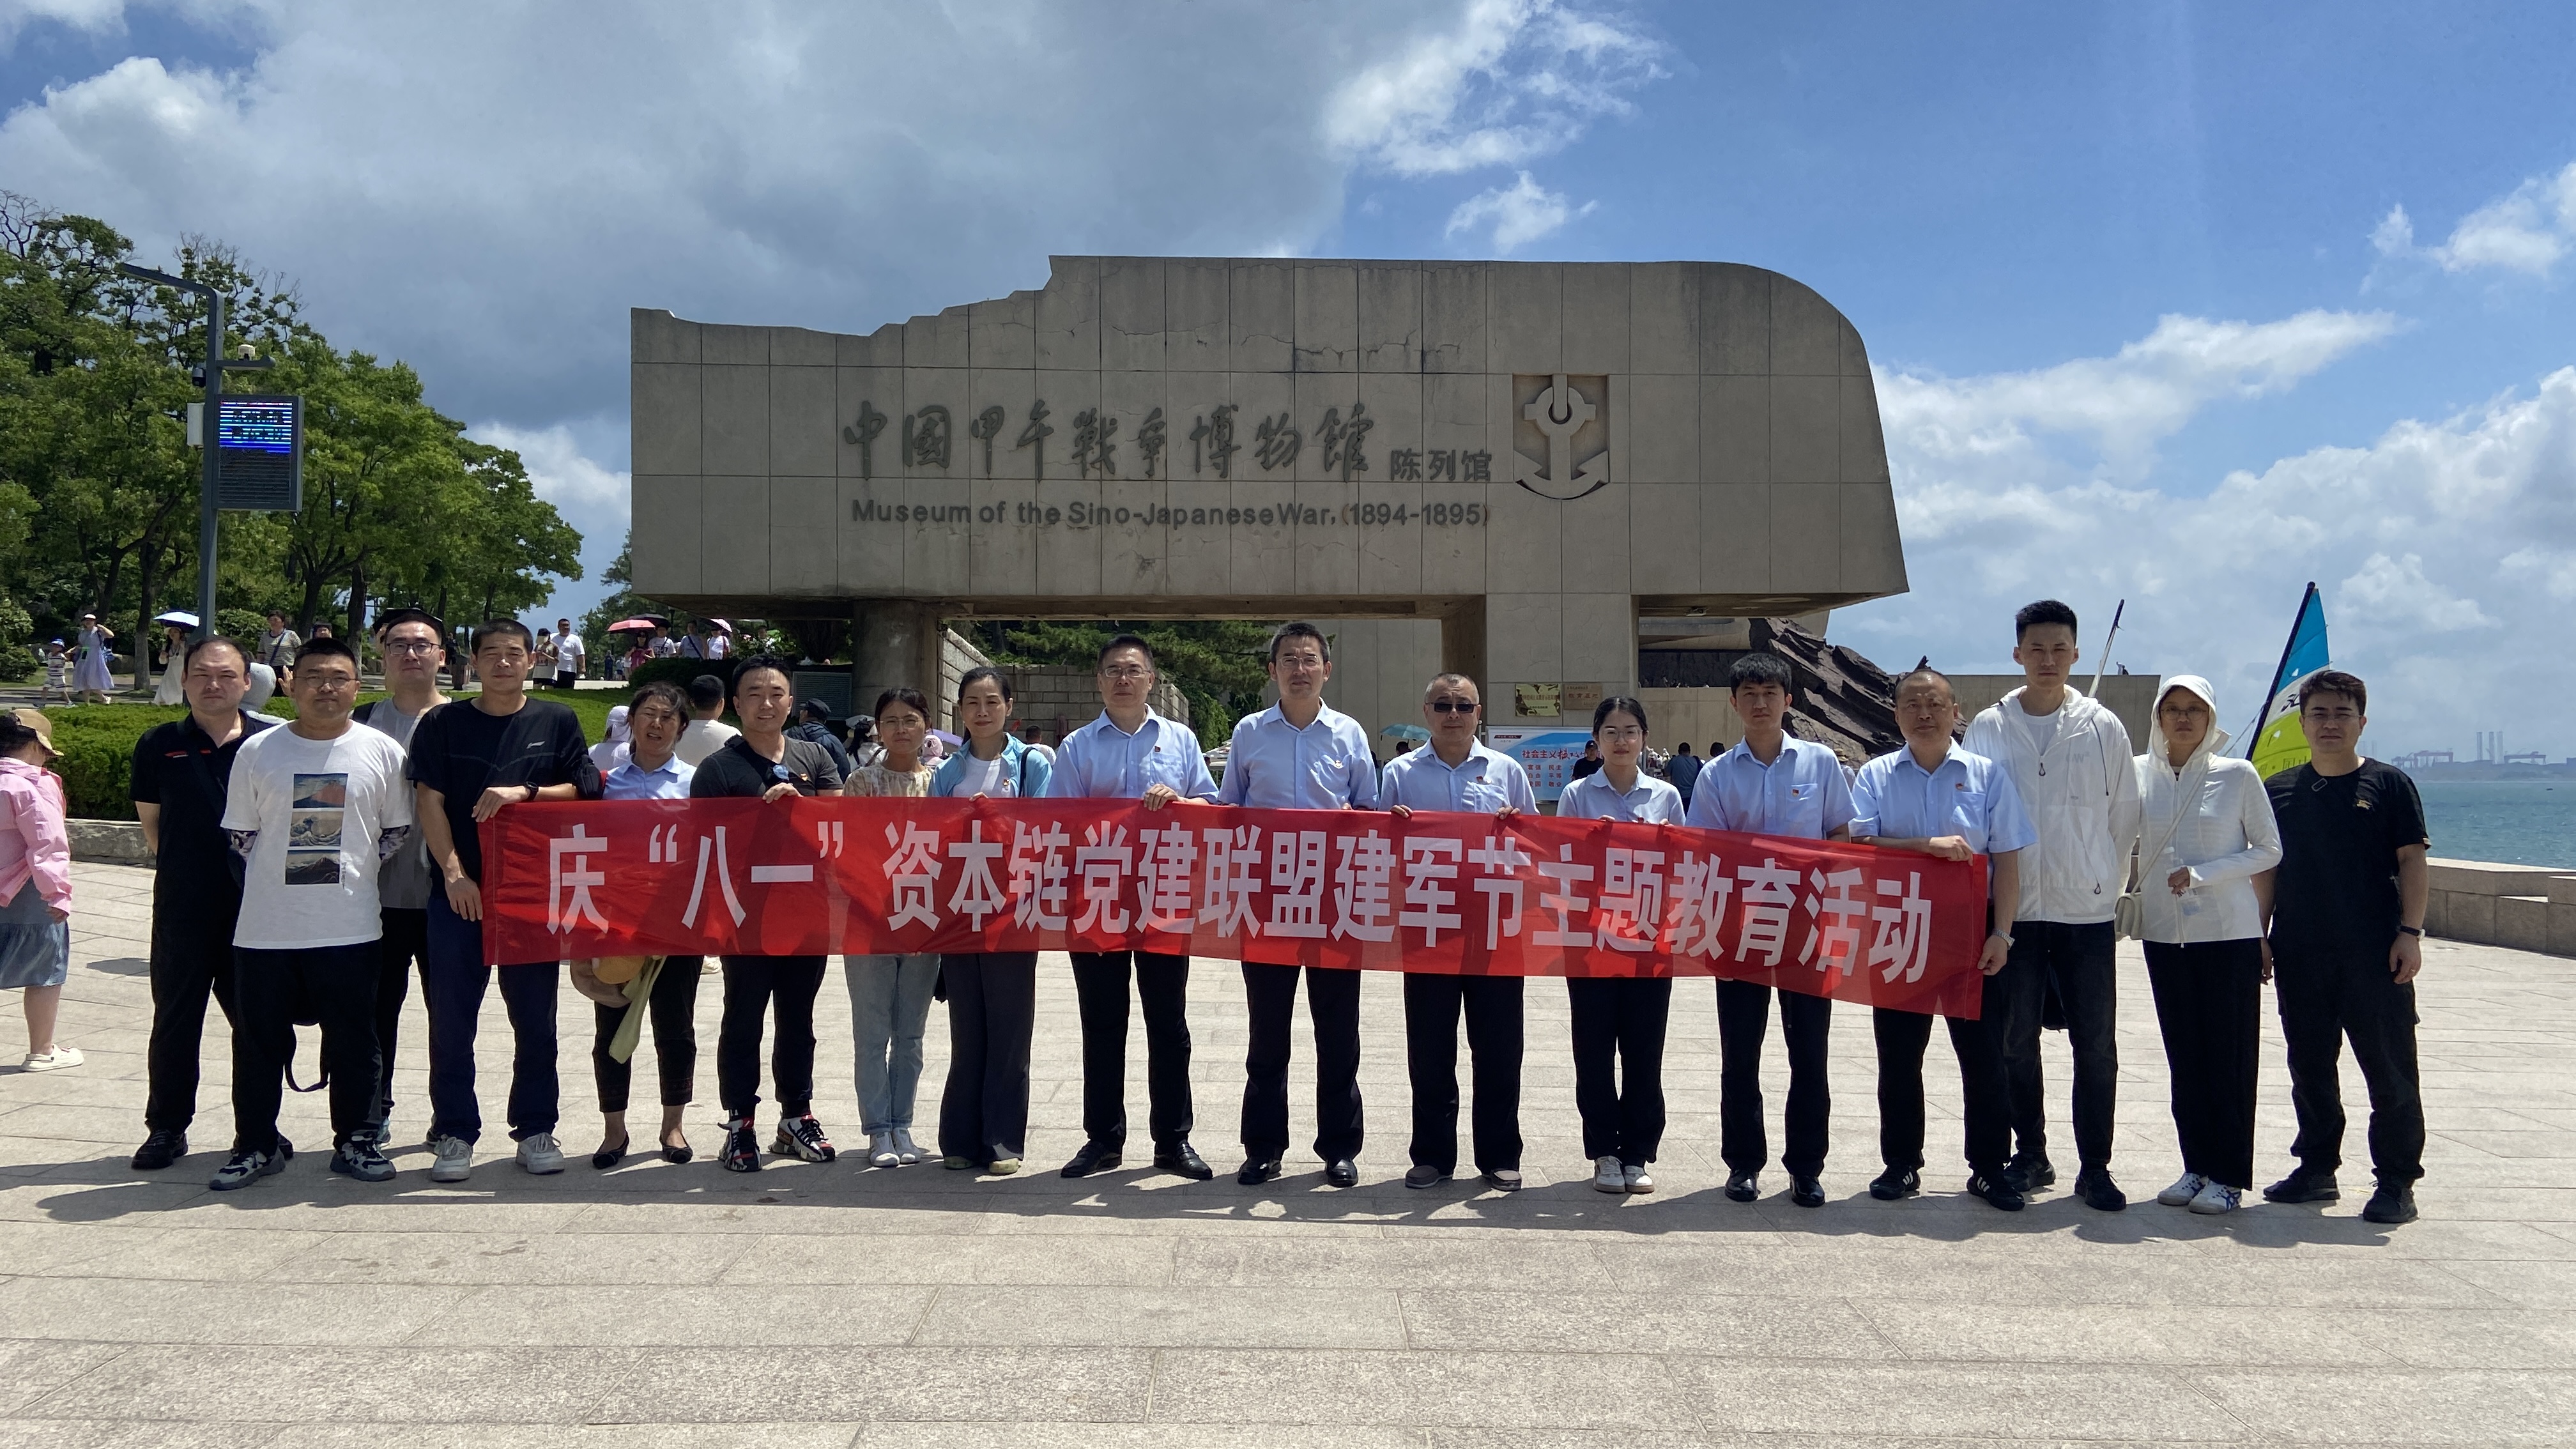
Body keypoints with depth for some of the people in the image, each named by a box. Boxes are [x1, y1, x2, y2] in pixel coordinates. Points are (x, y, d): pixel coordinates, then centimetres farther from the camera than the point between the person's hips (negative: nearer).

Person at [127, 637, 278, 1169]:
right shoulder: (159, 745, 3)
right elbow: (151, 823, 12)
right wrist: (181, 868, 7)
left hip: (256, 904, -1)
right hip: (182, 907, 1)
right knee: (175, 1019, 8)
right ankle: (166, 1127, 19)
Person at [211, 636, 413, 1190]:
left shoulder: (382, 751, 0)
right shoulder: (258, 751, 1)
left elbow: (397, 832, 8)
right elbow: (240, 834, 8)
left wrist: (353, 873, 2)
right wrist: (281, 874, 4)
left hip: (351, 929, -1)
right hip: (266, 930, 1)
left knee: (354, 1042, 7)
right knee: (259, 1042, 9)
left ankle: (356, 1141, 19)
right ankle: (255, 1145, 22)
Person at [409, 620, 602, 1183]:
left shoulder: (557, 722, 8)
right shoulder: (442, 724, 6)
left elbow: (582, 790, 3)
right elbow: (430, 802, 0)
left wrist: (524, 793, -13)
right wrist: (454, 874, -10)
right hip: (460, 891, 0)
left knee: (535, 1016, 5)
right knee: (451, 1017, 1)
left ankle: (535, 1128, 15)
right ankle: (455, 1133, 10)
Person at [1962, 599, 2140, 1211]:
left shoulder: (2103, 728, 3)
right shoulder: (1988, 728, 3)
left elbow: (2125, 816, 8)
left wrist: (2106, 883, 4)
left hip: (2087, 911, -1)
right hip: (2013, 909, 1)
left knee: (2096, 1044, 0)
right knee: (2014, 1041, 6)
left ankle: (2096, 1169, 9)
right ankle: (2031, 1155, 20)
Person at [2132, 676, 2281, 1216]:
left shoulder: (2238, 775, -2)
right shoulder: (2139, 774, 5)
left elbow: (2269, 849, -1)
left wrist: (2203, 874, -13)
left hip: (2229, 932, -3)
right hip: (2164, 933, 3)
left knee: (2228, 1055, -1)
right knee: (2184, 1057, 7)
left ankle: (2229, 1177, 5)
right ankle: (2196, 1167, 16)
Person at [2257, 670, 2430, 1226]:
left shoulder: (2389, 784, 2)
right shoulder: (2278, 791, 10)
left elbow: (2414, 862, -1)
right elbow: (2266, 868, 13)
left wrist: (2410, 932, -8)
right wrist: (2259, 935, 8)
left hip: (2375, 953, -3)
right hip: (2299, 952, 3)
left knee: (2391, 1068, -2)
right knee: (2309, 1068, 11)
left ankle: (2397, 1181, 5)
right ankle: (2316, 1167, 23)